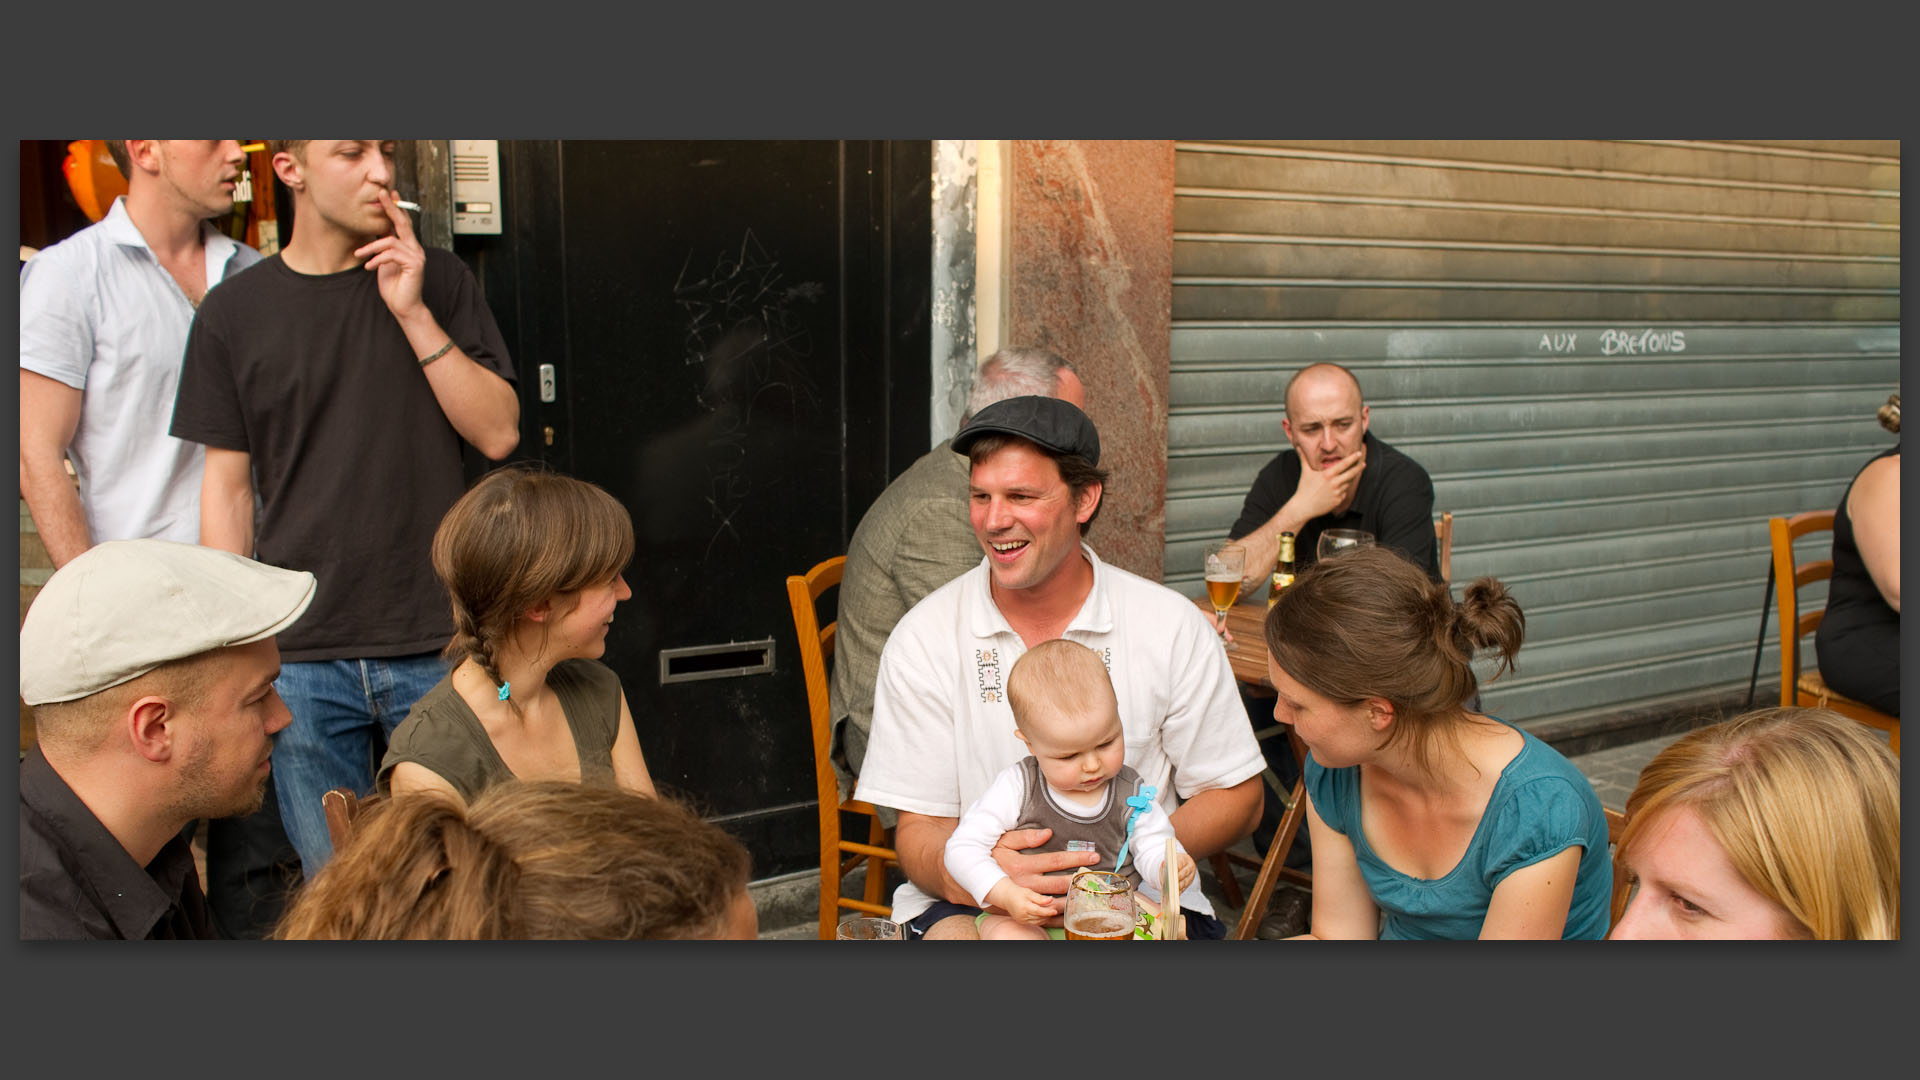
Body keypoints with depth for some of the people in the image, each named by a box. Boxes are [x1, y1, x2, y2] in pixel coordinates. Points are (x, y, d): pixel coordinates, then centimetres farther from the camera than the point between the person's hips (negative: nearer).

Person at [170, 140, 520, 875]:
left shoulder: (438, 282, 5)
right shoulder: (233, 313, 4)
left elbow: (498, 433, -2)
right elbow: (228, 485, 6)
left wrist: (413, 312, -11)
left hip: (438, 644, 0)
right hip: (300, 655, 0)